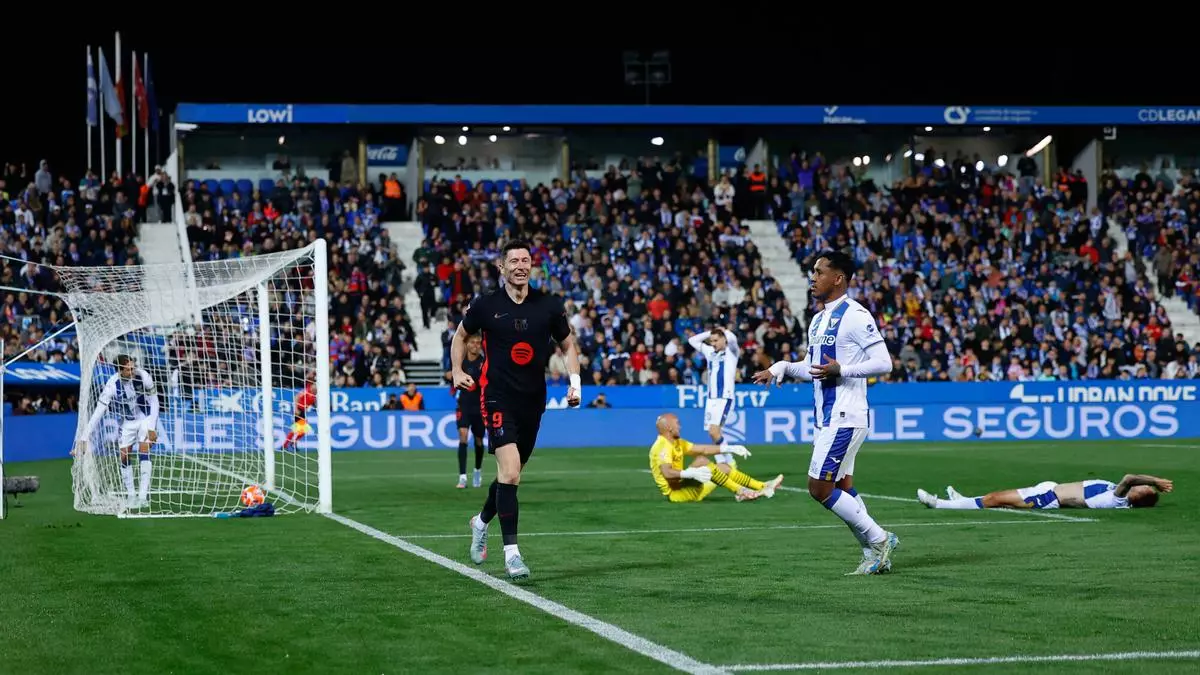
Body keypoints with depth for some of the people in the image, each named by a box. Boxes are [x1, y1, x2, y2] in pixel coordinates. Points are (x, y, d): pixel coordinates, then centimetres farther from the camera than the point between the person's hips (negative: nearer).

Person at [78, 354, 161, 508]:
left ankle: (143, 496, -15)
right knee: (124, 457, -2)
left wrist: (152, 428, -17)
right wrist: (85, 438, -29)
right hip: (127, 422, 2)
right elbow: (98, 412, -26)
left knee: (143, 452, -16)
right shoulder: (113, 385, -26)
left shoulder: (143, 376, -25)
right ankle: (131, 496, 13)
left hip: (146, 418, -2)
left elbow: (154, 401, -12)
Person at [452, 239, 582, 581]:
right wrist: (457, 371, 3)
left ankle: (482, 521, 44)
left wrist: (575, 381, 0)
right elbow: (460, 335, 15)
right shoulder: (485, 305, -3)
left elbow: (568, 345, 13)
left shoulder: (549, 305, 1)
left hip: (533, 399, 4)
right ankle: (511, 552, -18)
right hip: (498, 397, -4)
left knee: (511, 473, 15)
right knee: (509, 471, -19)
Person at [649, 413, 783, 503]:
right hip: (675, 493, -11)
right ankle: (740, 492, -28)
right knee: (702, 461, -27)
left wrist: (730, 449, 13)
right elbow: (667, 473, -33)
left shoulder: (677, 443, 15)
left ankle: (762, 487, 9)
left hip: (687, 489, 11)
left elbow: (703, 449, 19)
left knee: (722, 467, 11)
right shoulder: (663, 447, -18)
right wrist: (691, 473, -47)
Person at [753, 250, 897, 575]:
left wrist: (841, 369, -26)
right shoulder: (818, 320, 16)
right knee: (842, 489, 10)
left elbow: (884, 362, -17)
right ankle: (876, 555, 16)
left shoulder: (855, 316, -13)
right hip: (826, 417, 10)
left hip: (844, 417, -10)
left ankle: (879, 539, -2)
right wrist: (782, 367, 6)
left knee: (820, 487, -12)